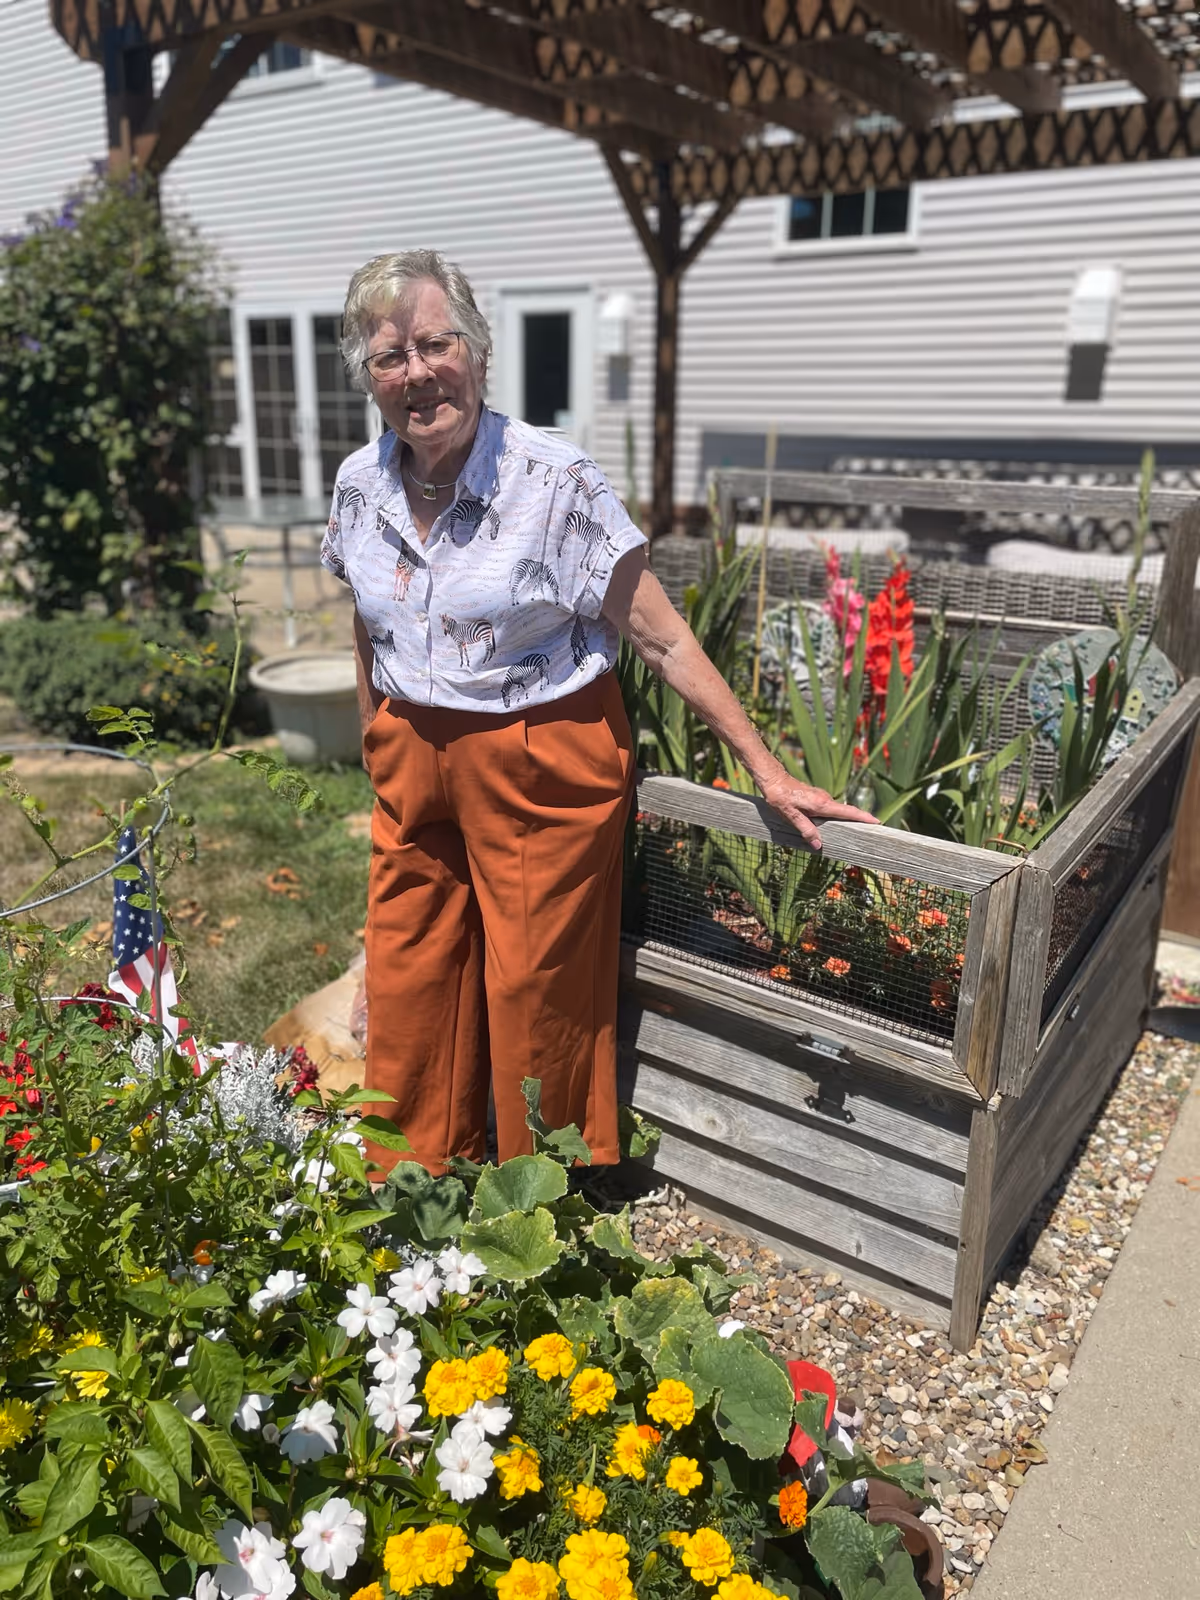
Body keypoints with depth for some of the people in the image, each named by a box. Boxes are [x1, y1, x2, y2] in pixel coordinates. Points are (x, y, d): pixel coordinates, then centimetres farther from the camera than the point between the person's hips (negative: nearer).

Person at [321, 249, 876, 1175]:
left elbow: (663, 639, -15)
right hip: (412, 767, 5)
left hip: (542, 766, -5)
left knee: (536, 997, 6)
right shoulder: (360, 484, 0)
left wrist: (768, 772, -15)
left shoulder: (556, 482, -16)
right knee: (408, 994, 11)